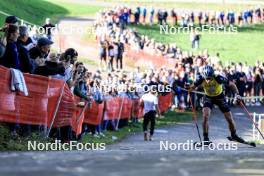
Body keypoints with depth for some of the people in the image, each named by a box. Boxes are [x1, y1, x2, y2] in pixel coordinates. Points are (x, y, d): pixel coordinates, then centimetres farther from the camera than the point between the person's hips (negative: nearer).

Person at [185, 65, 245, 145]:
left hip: (220, 97, 0)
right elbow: (193, 87, -15)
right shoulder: (201, 79, -29)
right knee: (205, 116, -22)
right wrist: (188, 87, -38)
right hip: (208, 97, 0)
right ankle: (206, 138, -8)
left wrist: (237, 94, -34)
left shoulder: (218, 78, -33)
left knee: (230, 119, 3)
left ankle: (234, 135, 30)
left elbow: (231, 85, -21)